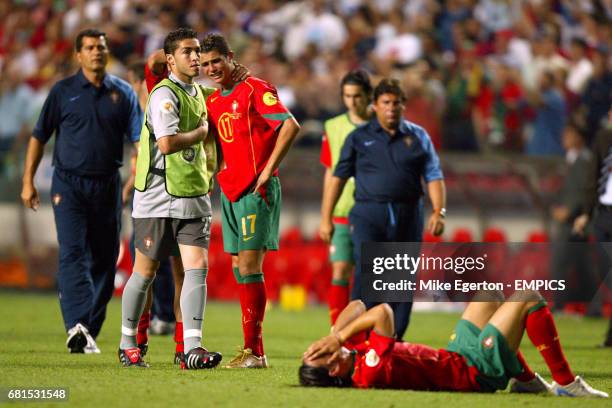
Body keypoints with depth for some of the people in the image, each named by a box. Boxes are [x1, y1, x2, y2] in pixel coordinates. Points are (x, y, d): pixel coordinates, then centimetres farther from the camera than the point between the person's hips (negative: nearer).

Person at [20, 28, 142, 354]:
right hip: (69, 184, -3)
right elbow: (39, 136, 8)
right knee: (73, 253, -16)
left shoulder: (122, 93, 8)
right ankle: (76, 326, -28)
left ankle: (91, 331, 16)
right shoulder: (63, 92, 4)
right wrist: (28, 181, 3)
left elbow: (140, 138, 5)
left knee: (104, 258, 6)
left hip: (107, 185, 3)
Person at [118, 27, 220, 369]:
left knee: (198, 266, -7)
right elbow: (167, 142, -26)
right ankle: (128, 343, 19)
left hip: (194, 196, 7)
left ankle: (192, 348, -11)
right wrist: (201, 131, -10)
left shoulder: (198, 93, 14)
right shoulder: (165, 94, -13)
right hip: (159, 197, -7)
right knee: (145, 272, 4)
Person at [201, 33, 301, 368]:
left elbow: (290, 126, -16)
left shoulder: (255, 89, -7)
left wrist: (268, 170, -17)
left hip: (256, 190, -8)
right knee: (240, 270, 7)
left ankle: (254, 351, -10)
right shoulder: (212, 101, 16)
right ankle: (251, 349, 10)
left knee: (248, 267, -11)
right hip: (230, 191, 8)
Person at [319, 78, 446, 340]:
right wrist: (326, 219, 3)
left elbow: (433, 176, 9)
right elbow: (338, 177, 9)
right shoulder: (359, 138, 8)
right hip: (369, 213, -2)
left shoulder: (418, 137, 12)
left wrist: (438, 212, -6)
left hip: (407, 217, 2)